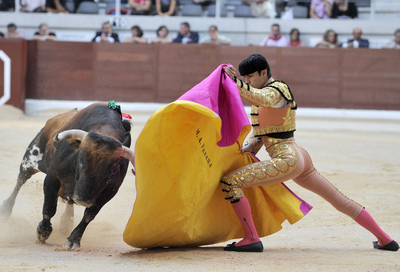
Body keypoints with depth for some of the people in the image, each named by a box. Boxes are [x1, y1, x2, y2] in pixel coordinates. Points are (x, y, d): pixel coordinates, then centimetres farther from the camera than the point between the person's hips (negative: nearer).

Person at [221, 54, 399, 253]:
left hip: (286, 161, -11)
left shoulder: (278, 89, -9)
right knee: (341, 202, 17)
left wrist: (236, 83, -44)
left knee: (230, 181, -16)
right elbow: (260, 131, 21)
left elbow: (263, 99, -35)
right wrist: (250, 147, 2)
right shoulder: (260, 92, 19)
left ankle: (251, 239, -18)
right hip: (299, 157, 11)